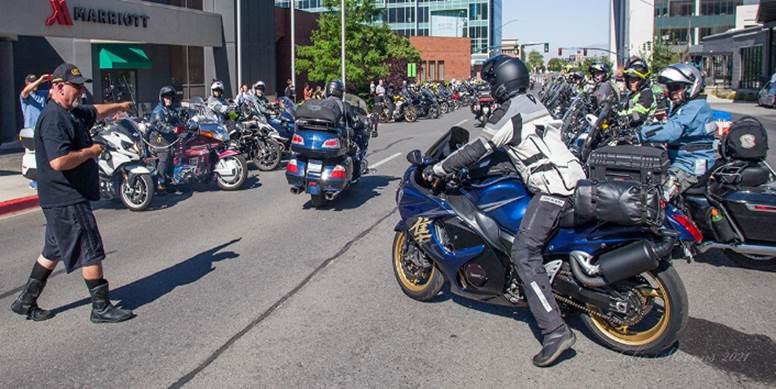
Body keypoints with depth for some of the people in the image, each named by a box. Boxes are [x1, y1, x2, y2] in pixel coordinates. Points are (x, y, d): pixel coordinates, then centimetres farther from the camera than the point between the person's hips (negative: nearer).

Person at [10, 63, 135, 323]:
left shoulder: (72, 113, 11)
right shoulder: (53, 118, -20)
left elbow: (96, 112, 34)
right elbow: (59, 161, -31)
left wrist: (119, 106, 43)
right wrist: (91, 151, -19)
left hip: (64, 199, 10)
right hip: (67, 199, -10)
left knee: (54, 251, 19)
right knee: (91, 252, -3)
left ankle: (26, 301, 29)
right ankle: (101, 308, 7)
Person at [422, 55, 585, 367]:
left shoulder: (508, 112, -6)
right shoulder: (533, 104, 22)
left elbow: (477, 151, -5)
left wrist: (438, 169, 5)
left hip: (552, 188, -10)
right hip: (573, 176, 10)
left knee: (524, 254, -14)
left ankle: (555, 331, -20)